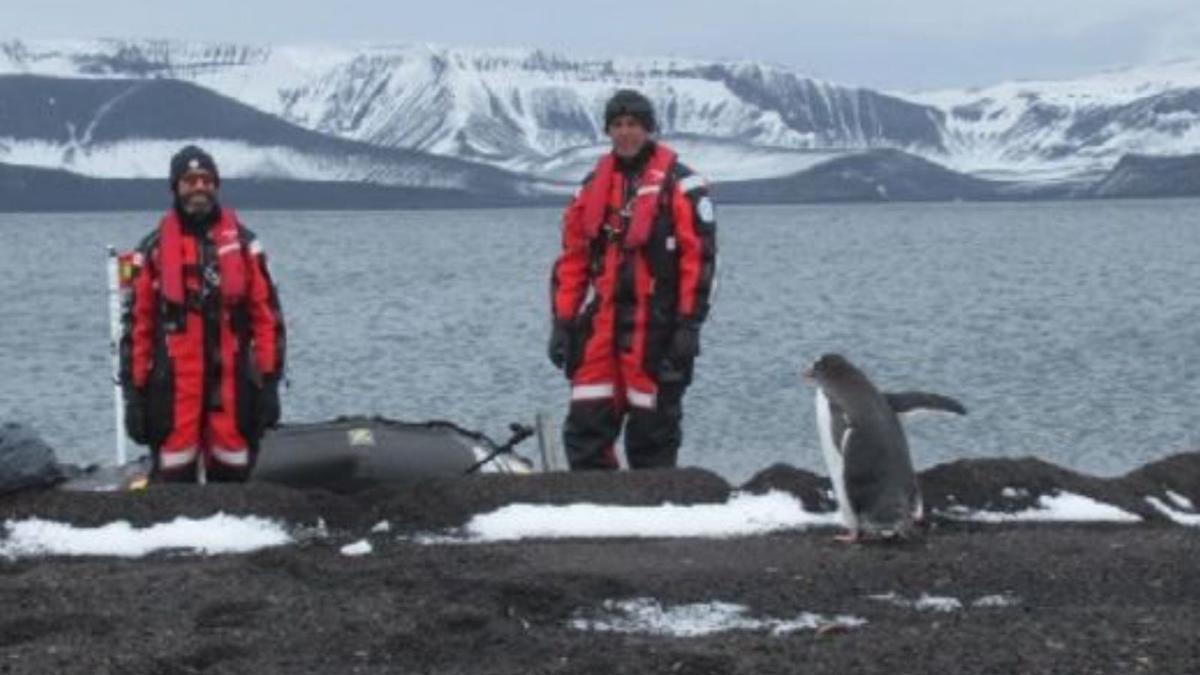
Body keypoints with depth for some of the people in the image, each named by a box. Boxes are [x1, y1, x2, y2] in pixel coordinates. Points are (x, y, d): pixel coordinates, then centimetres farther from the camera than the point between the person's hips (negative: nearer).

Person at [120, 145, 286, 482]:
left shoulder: (243, 244, 8)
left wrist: (269, 382, -1)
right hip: (173, 387, -1)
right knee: (173, 481, -4)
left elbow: (267, 314, 6)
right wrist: (134, 391, 0)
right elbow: (137, 322, 5)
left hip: (232, 385, 1)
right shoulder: (154, 249, 5)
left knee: (234, 479, 5)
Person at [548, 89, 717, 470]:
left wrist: (688, 325, -13)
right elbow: (571, 258, 16)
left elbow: (699, 256, -6)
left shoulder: (680, 185, -1)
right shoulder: (592, 187, 15)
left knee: (653, 427, -1)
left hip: (656, 326, -5)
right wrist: (562, 322, 9)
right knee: (586, 425, 0)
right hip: (599, 325, 5)